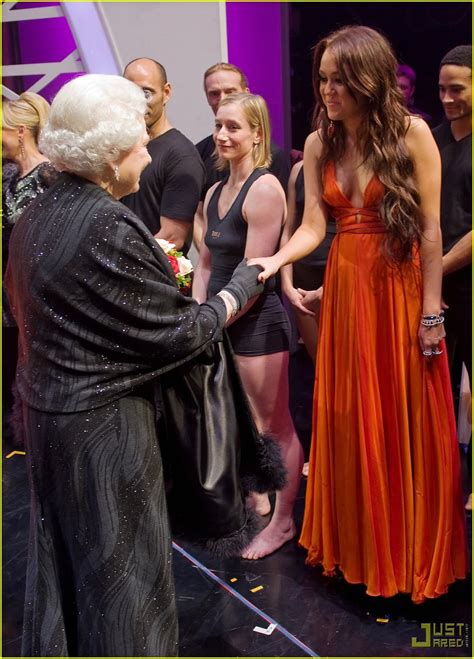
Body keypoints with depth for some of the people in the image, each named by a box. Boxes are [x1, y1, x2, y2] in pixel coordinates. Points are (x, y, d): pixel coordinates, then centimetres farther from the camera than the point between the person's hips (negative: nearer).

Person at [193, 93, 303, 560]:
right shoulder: (214, 193, 13)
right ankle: (255, 495, 37)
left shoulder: (264, 189, -14)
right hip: (222, 322, 8)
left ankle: (282, 521, 17)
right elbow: (206, 263, 12)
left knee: (275, 425, 4)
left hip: (257, 321, -8)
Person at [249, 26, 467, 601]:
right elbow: (312, 227, -1)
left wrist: (431, 313, -11)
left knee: (406, 424, 6)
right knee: (348, 423, 11)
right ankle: (355, 544, 29)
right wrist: (276, 261, -20)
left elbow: (432, 230, -9)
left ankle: (412, 554, 24)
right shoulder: (319, 143, 5)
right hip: (344, 292, 4)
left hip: (400, 293, -4)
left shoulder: (411, 134, -9)